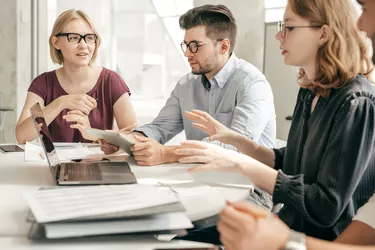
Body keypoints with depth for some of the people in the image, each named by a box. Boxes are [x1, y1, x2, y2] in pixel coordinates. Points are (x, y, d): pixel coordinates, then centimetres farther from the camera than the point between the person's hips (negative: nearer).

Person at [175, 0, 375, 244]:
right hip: (289, 224, 7)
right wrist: (234, 139, 4)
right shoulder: (310, 92, 7)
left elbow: (326, 207, -23)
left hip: (325, 239, -7)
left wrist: (240, 164, -25)